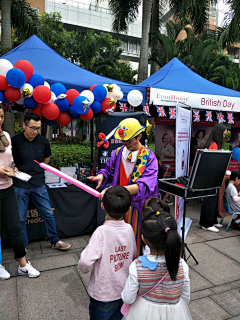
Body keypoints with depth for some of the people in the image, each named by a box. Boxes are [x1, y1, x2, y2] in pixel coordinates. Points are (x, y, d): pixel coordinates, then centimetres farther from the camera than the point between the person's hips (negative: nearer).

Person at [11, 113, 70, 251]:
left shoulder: (43, 141, -1)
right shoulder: (15, 141, -9)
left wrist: (35, 170, 6)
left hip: (39, 184, 2)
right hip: (20, 185, -2)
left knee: (48, 213, 9)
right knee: (20, 217, 9)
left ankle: (55, 241, 25)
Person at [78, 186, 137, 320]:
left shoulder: (101, 232, -27)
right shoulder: (129, 229, -12)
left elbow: (85, 263, -29)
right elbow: (134, 255, 3)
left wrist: (83, 267, -7)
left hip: (103, 294, -4)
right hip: (125, 290, 4)